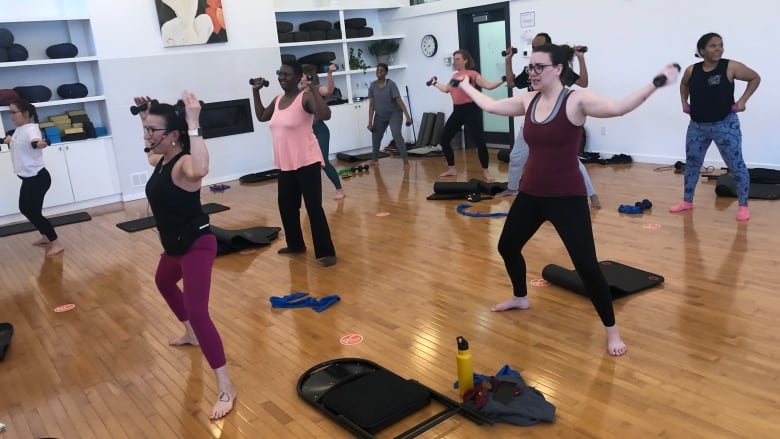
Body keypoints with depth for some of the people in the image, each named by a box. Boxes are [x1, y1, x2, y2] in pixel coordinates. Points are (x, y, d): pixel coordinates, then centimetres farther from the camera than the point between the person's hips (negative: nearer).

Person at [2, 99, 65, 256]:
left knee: (33, 212, -8)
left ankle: (56, 243, 0)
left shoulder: (31, 129, -20)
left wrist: (38, 143, -67)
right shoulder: (19, 129, 9)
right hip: (28, 179, 10)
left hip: (38, 178, -10)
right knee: (25, 208, 21)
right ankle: (46, 236, 36)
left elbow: (34, 140, -47)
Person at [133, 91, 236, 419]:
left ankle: (226, 389, -13)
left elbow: (200, 170, -52)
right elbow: (150, 148, 32)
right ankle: (191, 334, 59)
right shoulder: (160, 159, 4)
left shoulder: (183, 164, -24)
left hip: (196, 245, -11)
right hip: (174, 244, 11)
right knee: (164, 283, 36)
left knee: (197, 312, -19)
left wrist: (193, 125, -49)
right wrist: (146, 116, 19)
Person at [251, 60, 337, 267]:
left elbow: (325, 115, -30)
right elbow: (261, 116, 27)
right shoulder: (278, 99, 11)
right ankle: (295, 244, 34)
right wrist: (256, 92, 21)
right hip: (285, 164, 8)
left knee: (314, 207, -7)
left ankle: (326, 252, -1)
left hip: (307, 162, -8)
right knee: (286, 205, 17)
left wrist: (313, 89, -31)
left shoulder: (305, 97, -13)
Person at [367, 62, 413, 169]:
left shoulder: (391, 84, -18)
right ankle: (374, 159, 35)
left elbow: (399, 100, -22)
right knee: (375, 136, 13)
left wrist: (407, 115, -27)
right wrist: (370, 121, -6)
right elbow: (371, 105, -4)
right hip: (380, 116, 5)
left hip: (394, 113, -5)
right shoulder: (372, 86, -6)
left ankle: (406, 161, -20)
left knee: (396, 135, -22)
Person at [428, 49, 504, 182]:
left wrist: (503, 80, -17)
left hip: (470, 110, -7)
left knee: (479, 140, -11)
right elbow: (446, 89, 32)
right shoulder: (454, 76, 16)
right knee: (444, 139, 7)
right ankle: (452, 169, 21)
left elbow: (488, 86, -7)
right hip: (457, 111, 7)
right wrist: (435, 83, 42)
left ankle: (486, 172, 1)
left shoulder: (472, 74, -4)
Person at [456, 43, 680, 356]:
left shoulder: (576, 100, -14)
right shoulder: (528, 101, 4)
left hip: (567, 197, -7)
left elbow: (618, 108, -29)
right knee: (507, 247, 20)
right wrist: (465, 86, 27)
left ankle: (611, 330, 12)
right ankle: (520, 298, 48)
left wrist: (655, 84, -42)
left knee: (586, 266, -9)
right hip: (531, 194, 7)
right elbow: (490, 106, 18)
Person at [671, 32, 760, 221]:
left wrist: (742, 101, -6)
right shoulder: (691, 70, -1)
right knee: (691, 163, 12)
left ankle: (743, 206, 11)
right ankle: (687, 201, 27)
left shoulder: (731, 67, -10)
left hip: (725, 125, -3)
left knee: (736, 165, -1)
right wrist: (684, 102, 8)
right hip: (697, 126, 4)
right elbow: (683, 85, 21)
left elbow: (755, 78, 3)